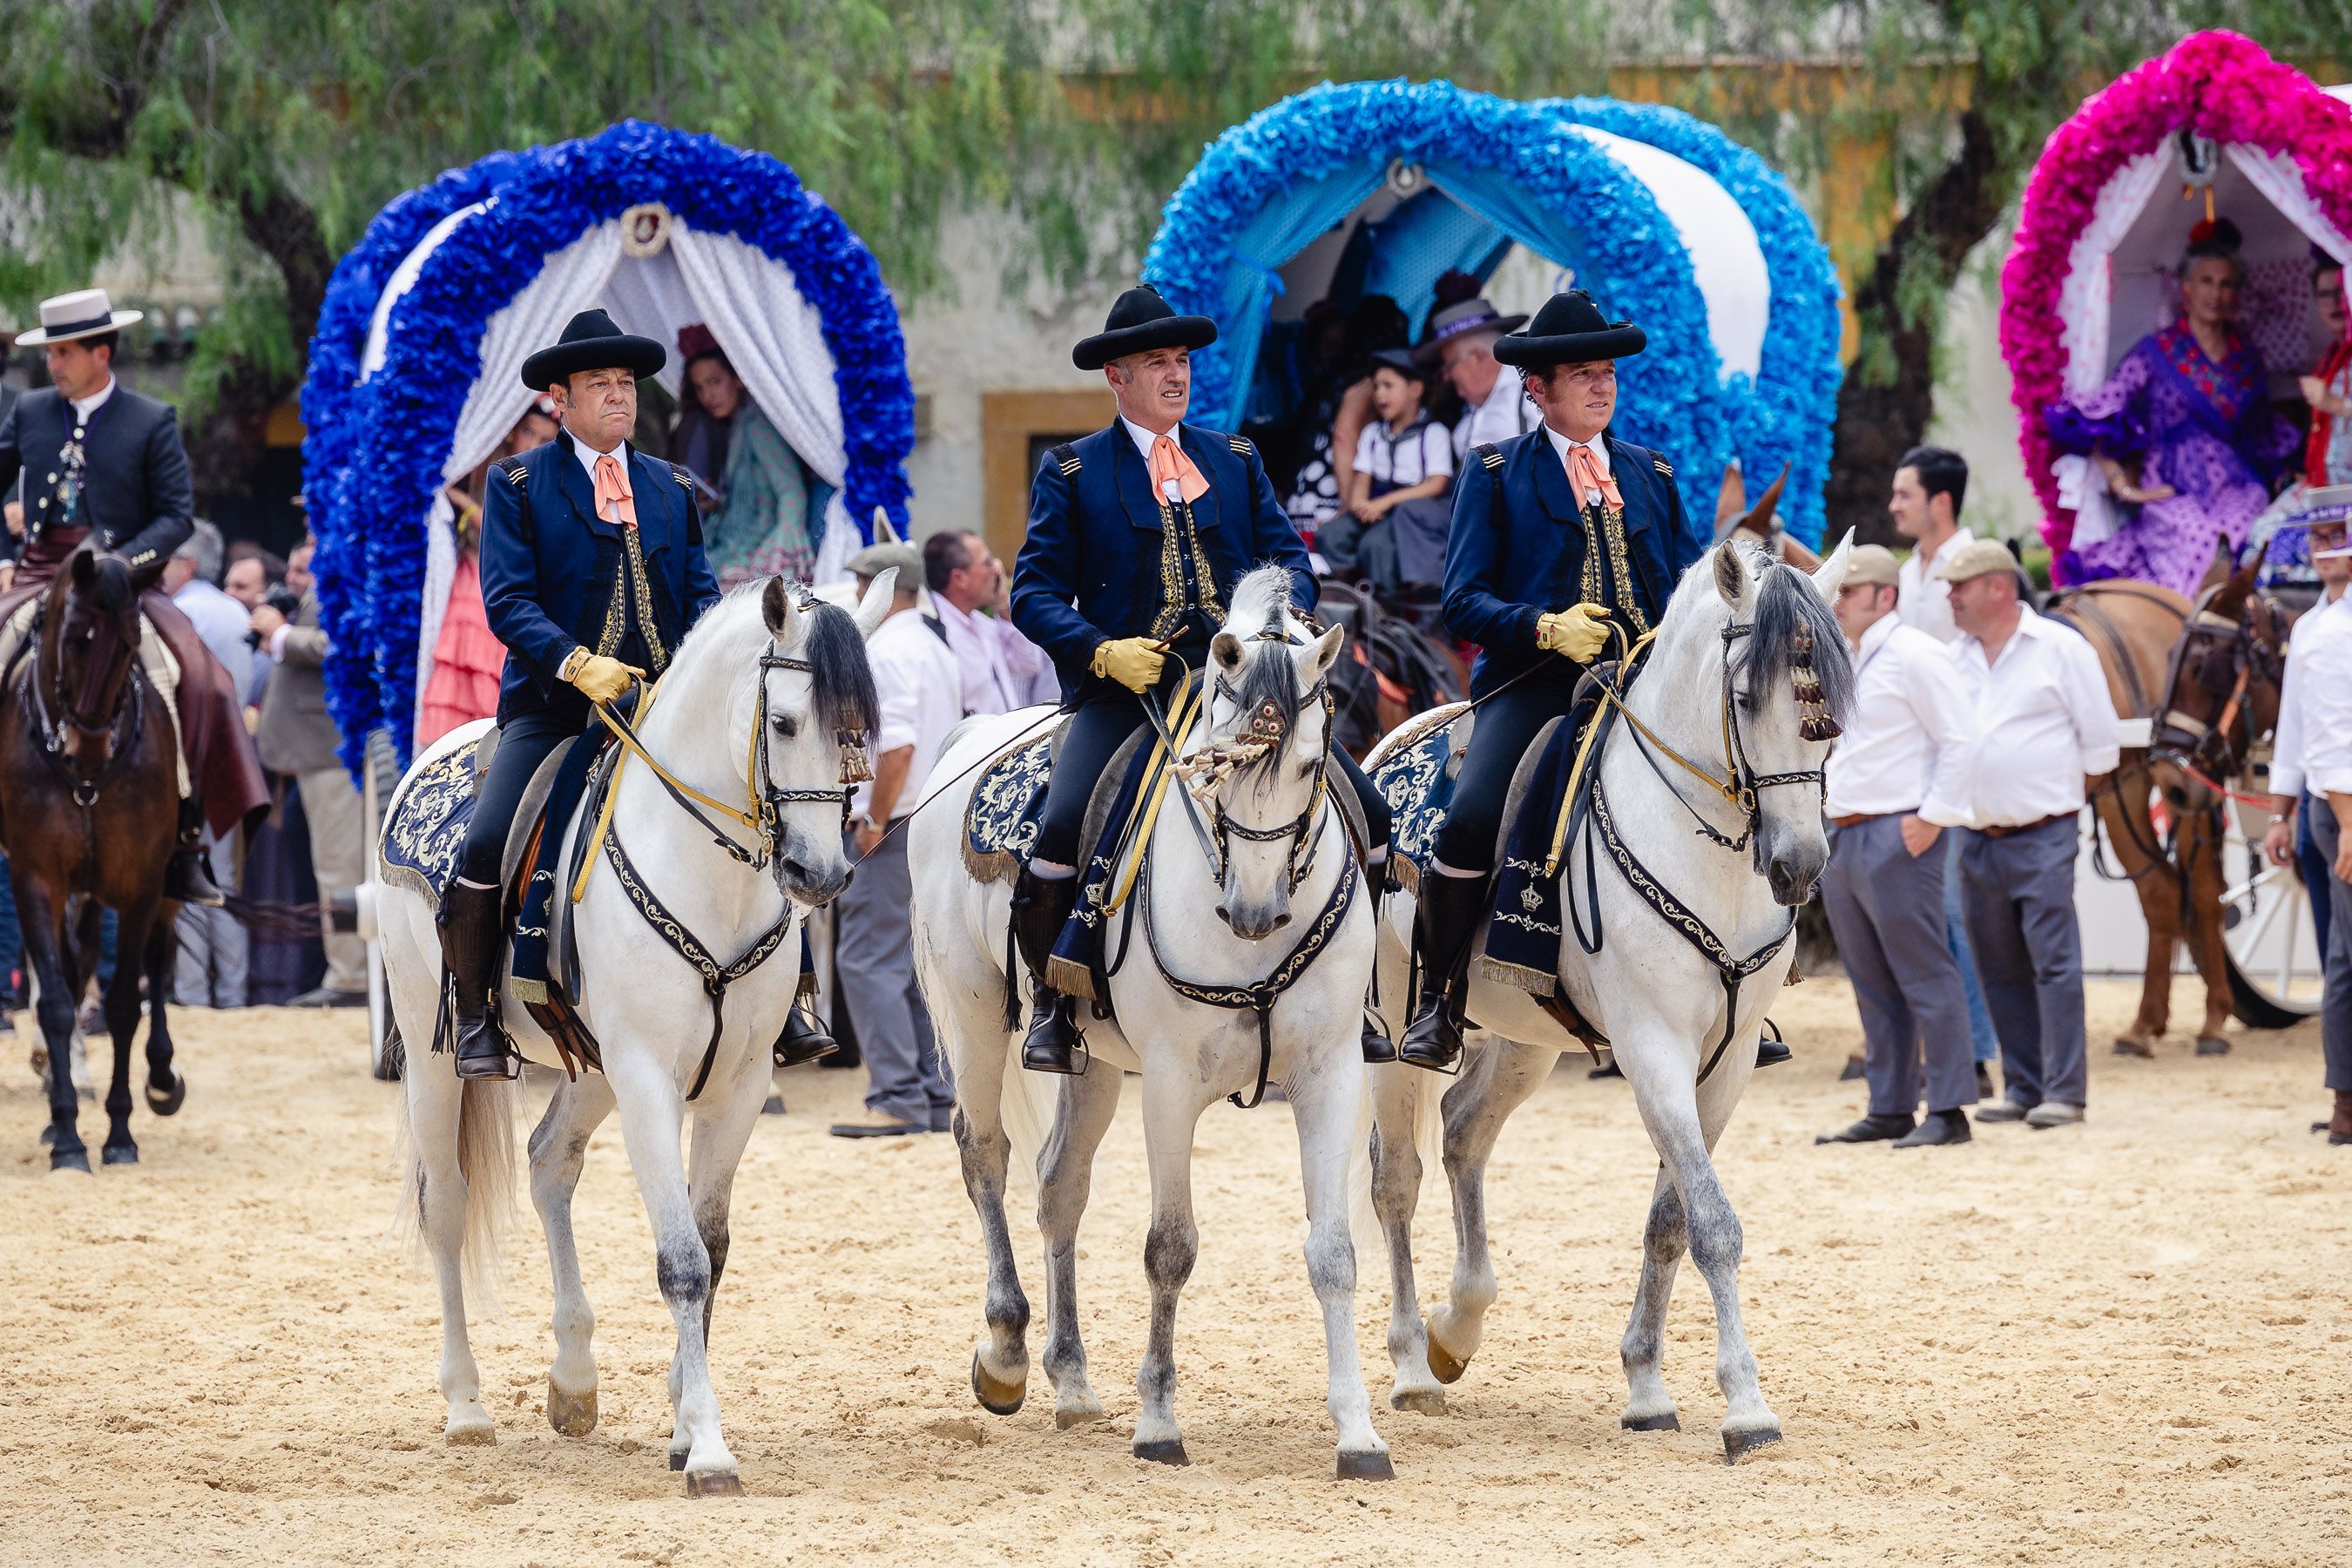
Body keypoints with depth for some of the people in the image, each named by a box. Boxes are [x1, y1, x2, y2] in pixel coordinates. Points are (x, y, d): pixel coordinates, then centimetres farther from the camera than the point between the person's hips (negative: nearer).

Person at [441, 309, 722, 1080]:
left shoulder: (672, 488, 17)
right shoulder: (520, 483, 4)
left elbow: (701, 595, 12)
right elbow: (508, 601, -6)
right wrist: (577, 664, -23)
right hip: (552, 705, -4)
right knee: (487, 847, -22)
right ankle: (474, 1015, -5)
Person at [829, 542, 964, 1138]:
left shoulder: (886, 652, -13)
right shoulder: (939, 652, 17)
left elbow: (897, 747, -23)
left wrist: (875, 821, -16)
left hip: (894, 827, -10)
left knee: (867, 961, -10)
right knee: (913, 964, 13)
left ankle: (898, 1099, -15)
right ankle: (934, 1098, 13)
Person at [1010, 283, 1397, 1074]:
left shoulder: (1235, 460, 17)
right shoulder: (1073, 471, 6)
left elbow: (1289, 557, 11)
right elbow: (1035, 592, 1)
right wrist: (1102, 651, -17)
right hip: (1126, 689, -3)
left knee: (1366, 814, -9)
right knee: (1062, 827, -27)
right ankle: (1051, 1004, -6)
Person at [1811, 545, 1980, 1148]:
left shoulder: (1913, 655, -10)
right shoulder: (1843, 663, 18)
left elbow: (1961, 740, -15)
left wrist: (1933, 817, -16)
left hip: (1897, 838, -10)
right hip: (1840, 838, 10)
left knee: (1923, 975, -8)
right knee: (1872, 984, 12)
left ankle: (1947, 1111, -7)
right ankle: (1890, 1109, 17)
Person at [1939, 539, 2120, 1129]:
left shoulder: (2060, 648, -4)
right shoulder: (1954, 659, 11)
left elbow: (2100, 739, -1)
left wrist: (2070, 791, 5)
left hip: (2043, 836, -6)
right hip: (1977, 838, 6)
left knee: (2053, 961, -8)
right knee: (2000, 970, 8)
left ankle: (2064, 1091, -7)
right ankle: (2023, 1086, 15)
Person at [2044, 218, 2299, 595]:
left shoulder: (2247, 361, 19)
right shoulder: (2156, 352, 6)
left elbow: (2266, 438, 30)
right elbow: (2094, 422, 0)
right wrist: (2124, 486, -9)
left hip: (2237, 489, 4)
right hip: (2171, 490, -4)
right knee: (2199, 539, -36)